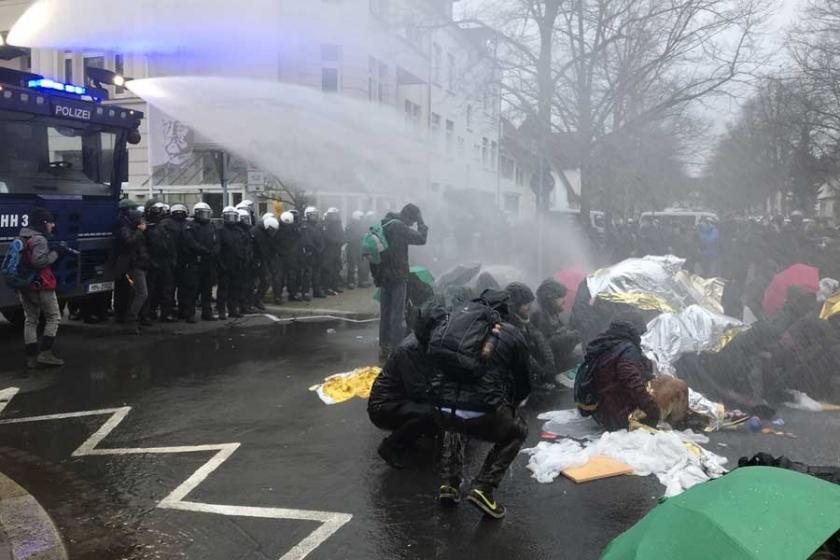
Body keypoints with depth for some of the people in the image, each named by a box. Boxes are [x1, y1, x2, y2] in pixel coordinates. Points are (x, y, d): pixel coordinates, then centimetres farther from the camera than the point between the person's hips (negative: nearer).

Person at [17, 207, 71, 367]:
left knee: (30, 320, 12)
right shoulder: (39, 239, -16)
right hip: (41, 286, -9)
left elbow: (27, 259, 17)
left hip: (24, 286, 9)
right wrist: (56, 253, -17)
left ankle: (31, 357, 13)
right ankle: (45, 353, -5)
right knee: (54, 318, 2)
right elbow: (38, 261, -26)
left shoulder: (22, 238, 14)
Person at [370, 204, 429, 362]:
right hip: (397, 276, -8)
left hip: (383, 276, 8)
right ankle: (396, 349, -4)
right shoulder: (399, 227, -15)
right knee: (397, 314, -4)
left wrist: (376, 275, 17)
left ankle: (383, 349, 17)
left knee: (385, 313, 12)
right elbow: (421, 239, -15)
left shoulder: (384, 225, 12)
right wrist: (421, 222, -2)